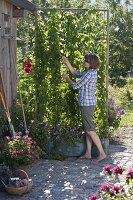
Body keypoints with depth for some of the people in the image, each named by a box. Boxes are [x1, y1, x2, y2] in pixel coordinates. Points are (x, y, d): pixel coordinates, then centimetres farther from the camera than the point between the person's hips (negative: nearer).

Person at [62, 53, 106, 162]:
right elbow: (77, 74, 22)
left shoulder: (89, 74, -21)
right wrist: (67, 63, 19)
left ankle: (102, 153, 0)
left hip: (87, 104, -10)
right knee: (87, 130, 14)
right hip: (87, 104, 10)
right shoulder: (91, 72, 9)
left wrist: (67, 78, 2)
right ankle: (88, 154, 21)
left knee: (90, 131, -5)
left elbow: (75, 86, -14)